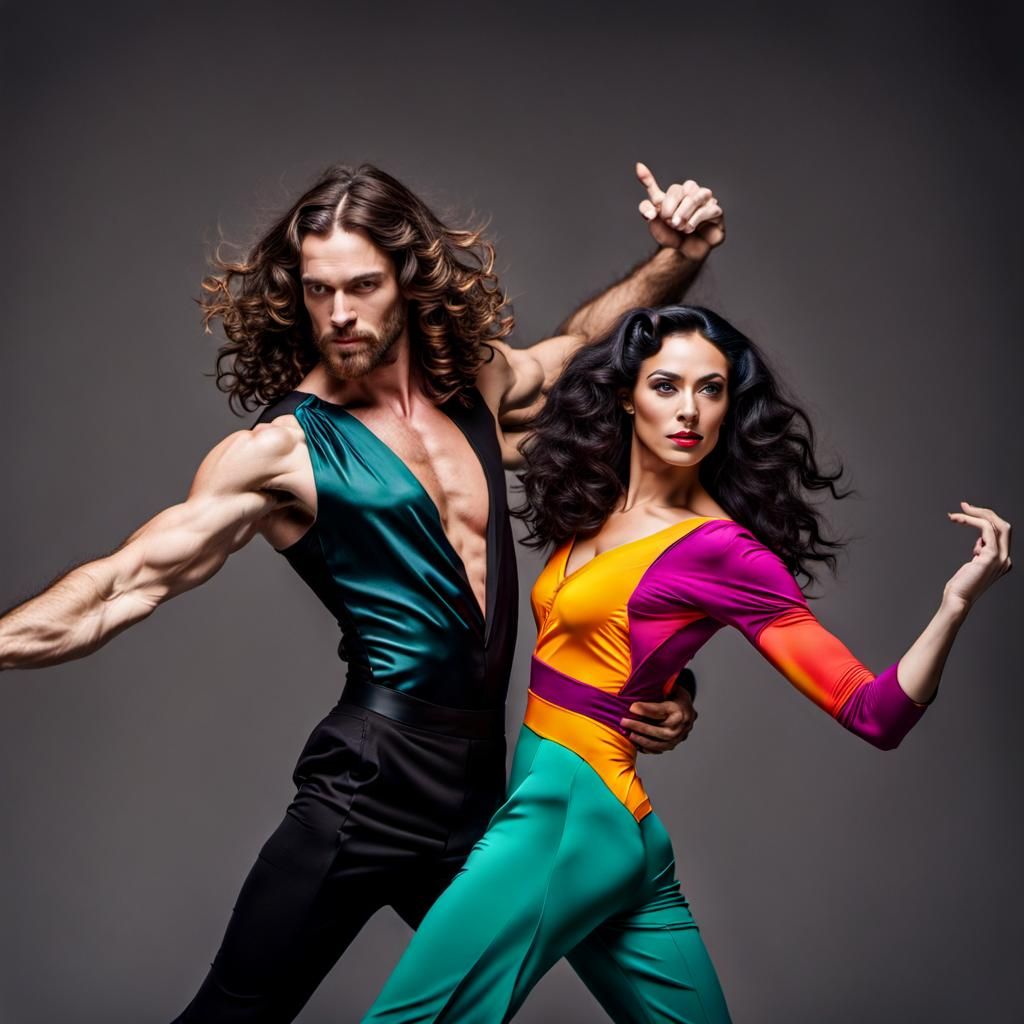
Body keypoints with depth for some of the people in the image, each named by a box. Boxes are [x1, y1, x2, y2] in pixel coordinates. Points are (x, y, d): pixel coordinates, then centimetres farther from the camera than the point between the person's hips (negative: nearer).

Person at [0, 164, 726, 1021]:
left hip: (480, 789, 5)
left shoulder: (477, 387, 10)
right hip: (373, 782, -5)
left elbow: (581, 345, 27)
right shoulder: (283, 451, -6)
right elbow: (131, 583, -9)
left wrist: (677, 259, 17)